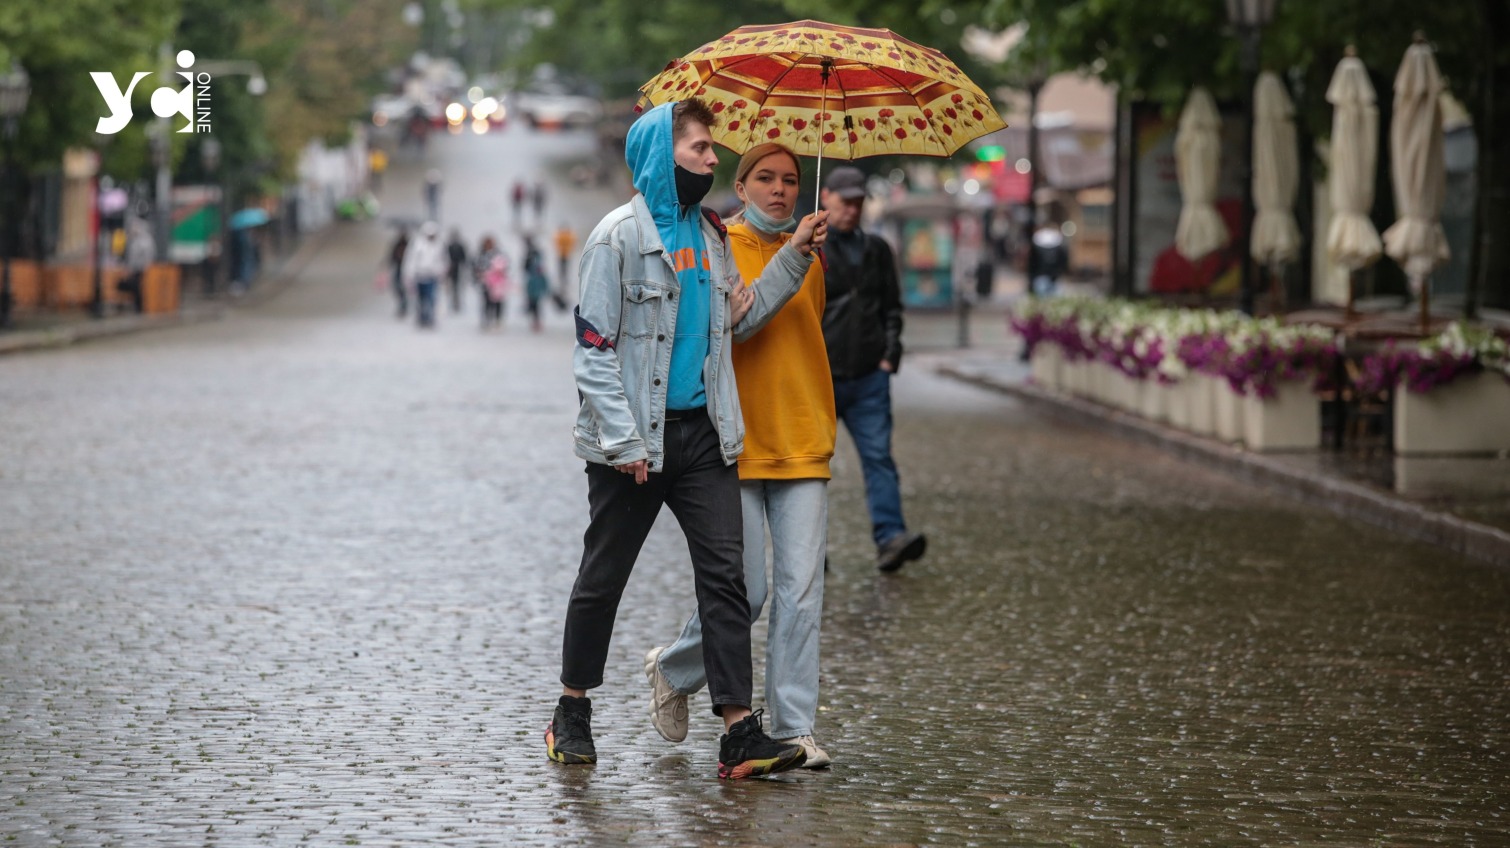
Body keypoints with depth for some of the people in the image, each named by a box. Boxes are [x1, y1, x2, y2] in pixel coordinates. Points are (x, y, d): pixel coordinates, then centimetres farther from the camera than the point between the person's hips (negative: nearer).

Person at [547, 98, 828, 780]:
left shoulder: (708, 236, 13)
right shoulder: (620, 236, -9)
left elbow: (736, 320, 16)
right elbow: (593, 350, -12)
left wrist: (793, 258, 8)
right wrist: (623, 442, -19)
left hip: (702, 434, 6)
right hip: (634, 442, -6)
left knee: (725, 575, -4)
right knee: (602, 577, 7)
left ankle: (739, 733, -8)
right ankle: (572, 714, 24)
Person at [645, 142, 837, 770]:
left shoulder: (807, 257, 13)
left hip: (802, 450, 4)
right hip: (735, 447, -4)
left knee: (801, 589, -3)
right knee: (746, 590, -3)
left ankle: (793, 729, 1)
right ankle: (673, 670, 25)